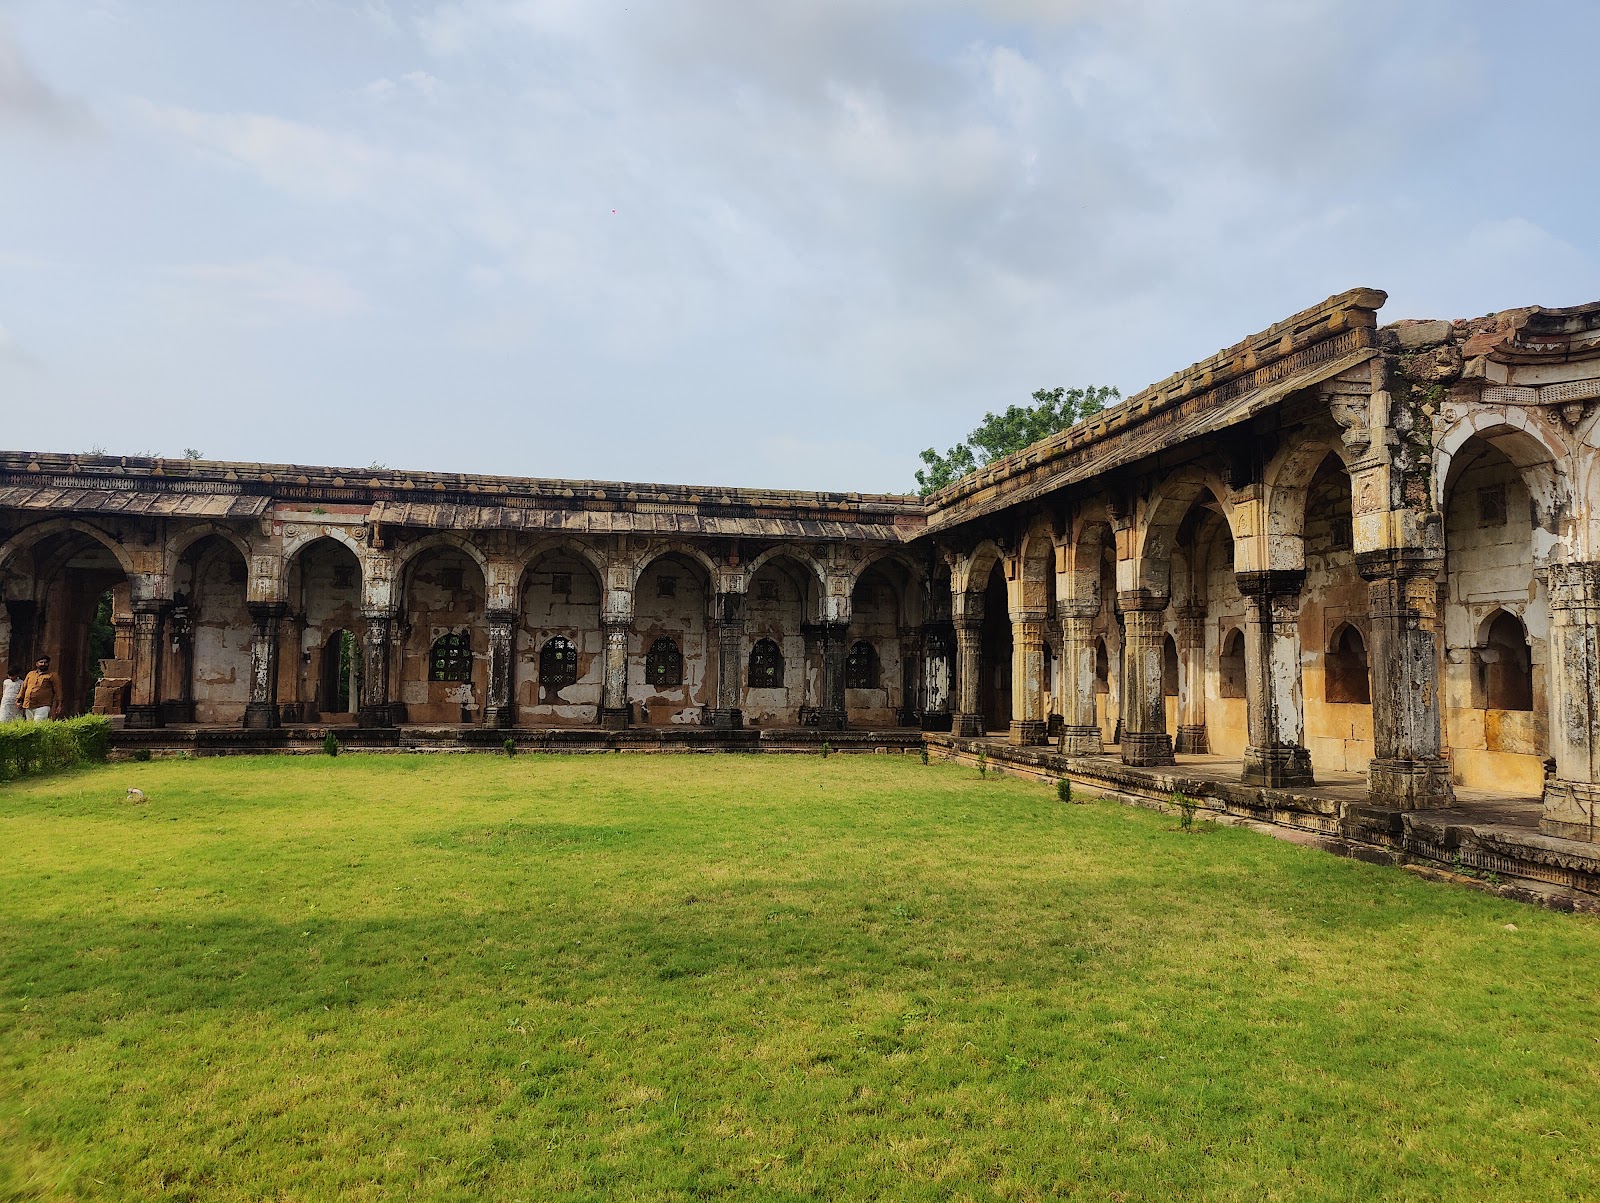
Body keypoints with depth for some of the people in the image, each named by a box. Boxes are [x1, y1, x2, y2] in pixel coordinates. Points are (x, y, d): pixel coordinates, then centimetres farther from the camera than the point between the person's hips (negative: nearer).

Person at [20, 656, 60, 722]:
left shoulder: (52, 676, 5)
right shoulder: (30, 674, 19)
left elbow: (57, 691, 0)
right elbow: (24, 687, 22)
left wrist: (58, 705, -6)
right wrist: (19, 699, 14)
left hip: (42, 707, -5)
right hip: (28, 706, 5)